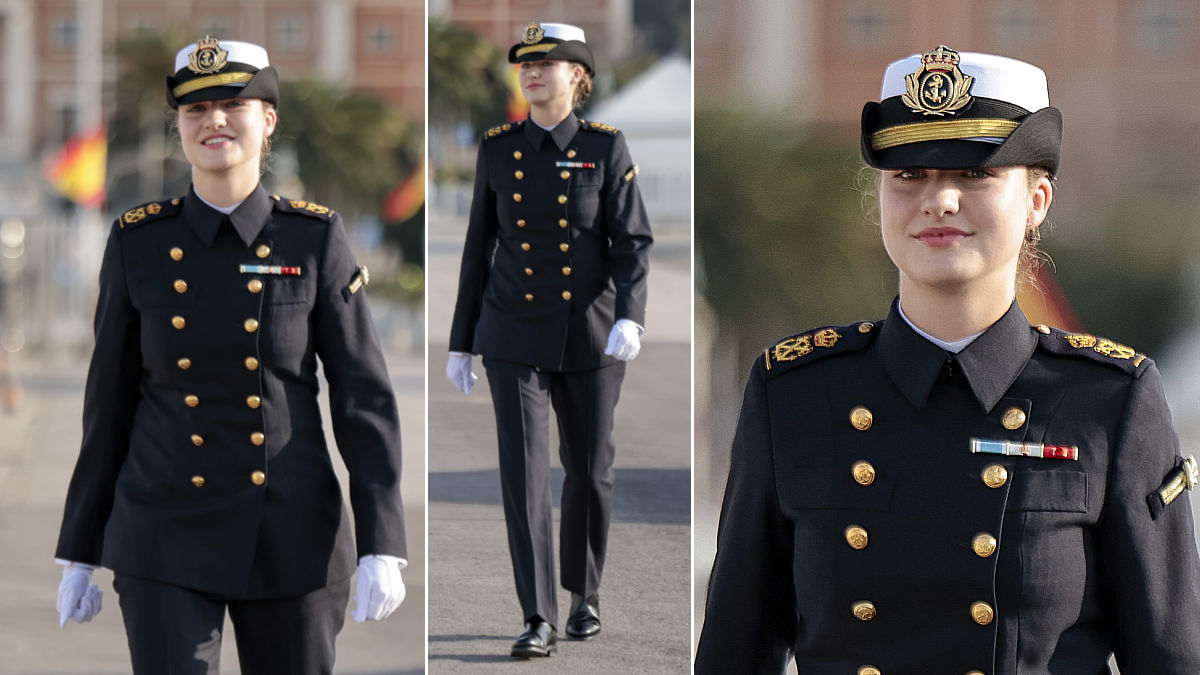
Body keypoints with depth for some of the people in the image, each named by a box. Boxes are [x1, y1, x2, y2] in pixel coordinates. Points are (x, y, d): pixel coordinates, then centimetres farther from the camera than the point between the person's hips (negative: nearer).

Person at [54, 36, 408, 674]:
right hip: (167, 541, 0)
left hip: (292, 540, 1)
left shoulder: (316, 239, -5)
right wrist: (77, 553, 5)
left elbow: (365, 397, -5)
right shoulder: (138, 243, -2)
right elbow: (109, 405, 4)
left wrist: (381, 548, -13)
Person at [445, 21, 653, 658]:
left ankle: (584, 594, 33)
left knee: (588, 468, 11)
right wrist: (460, 342, 8)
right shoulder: (498, 149, 2)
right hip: (515, 335, 1)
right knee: (523, 468, -11)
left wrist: (629, 317, -25)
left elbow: (633, 240, -8)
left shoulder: (605, 148, -4)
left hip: (591, 335, -1)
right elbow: (479, 247, 8)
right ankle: (539, 619, -10)